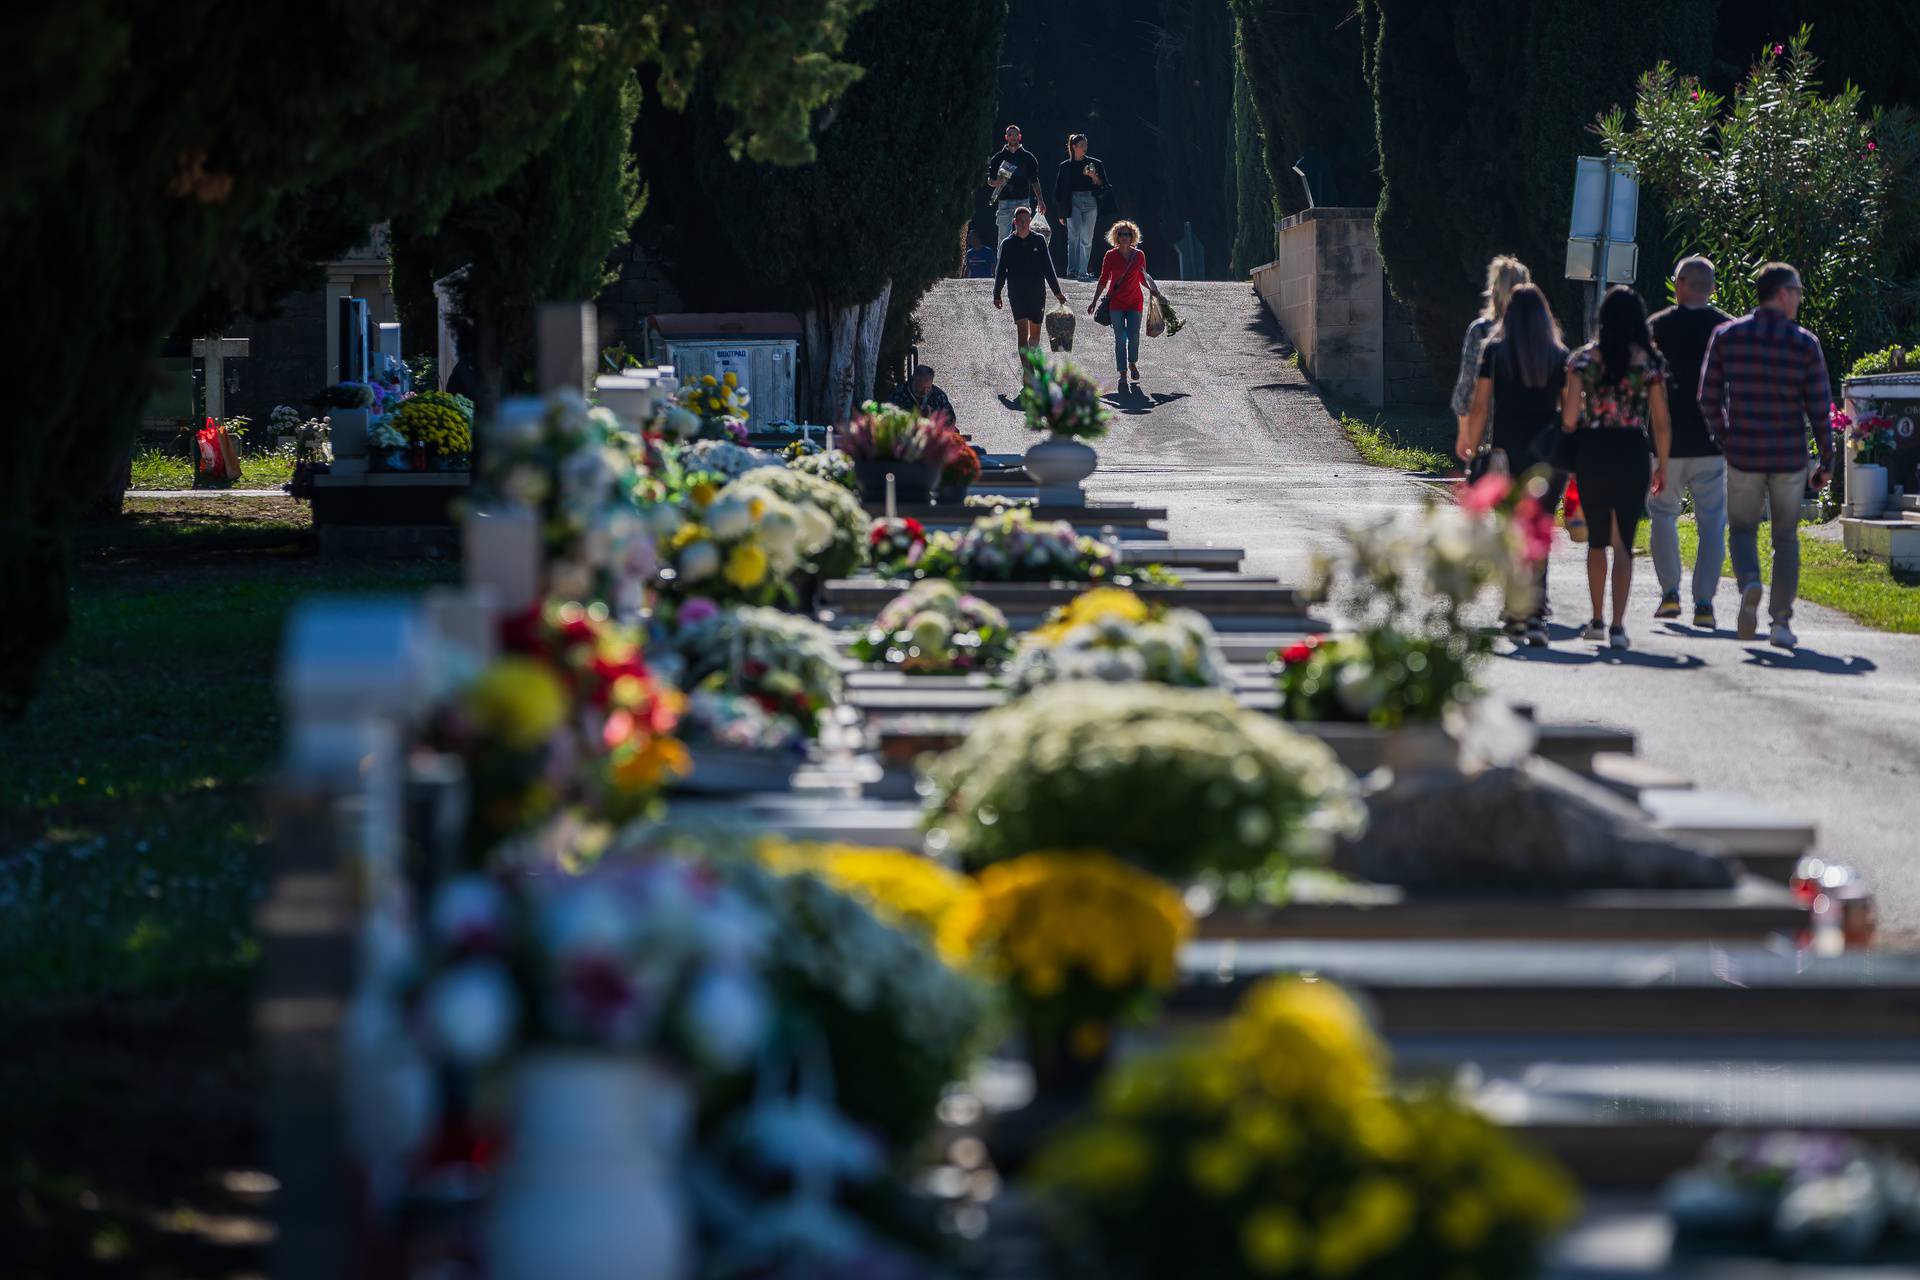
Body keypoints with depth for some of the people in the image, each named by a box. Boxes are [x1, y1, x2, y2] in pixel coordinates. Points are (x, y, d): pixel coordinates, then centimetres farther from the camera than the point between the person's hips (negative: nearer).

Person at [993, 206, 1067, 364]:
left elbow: (1048, 268, 6)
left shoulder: (1039, 241, 3)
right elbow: (1000, 272, 9)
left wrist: (1057, 292, 5)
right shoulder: (1007, 244, 2)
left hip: (1037, 293, 1)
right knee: (1022, 331, -12)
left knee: (1035, 332, 8)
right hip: (1017, 295, -1)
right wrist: (997, 295, 9)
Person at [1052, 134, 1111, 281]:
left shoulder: (1094, 164, 8)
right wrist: (1061, 212, 8)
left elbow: (1103, 186, 6)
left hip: (1090, 202, 1)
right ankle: (1072, 270, -5)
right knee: (1074, 237, -7)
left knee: (1087, 239, -2)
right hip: (1073, 202, -1)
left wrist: (1094, 177, -14)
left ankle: (1082, 271, 0)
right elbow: (1059, 192, 11)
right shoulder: (1066, 166, 7)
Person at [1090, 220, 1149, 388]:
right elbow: (1103, 280, 5)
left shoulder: (1139, 255, 3)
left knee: (1134, 336, -6)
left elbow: (1143, 279, 14)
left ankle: (1132, 364, 22)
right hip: (1116, 302, -1)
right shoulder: (1111, 256, 0)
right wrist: (1095, 301, 4)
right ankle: (1123, 374, 4)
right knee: (1120, 338, -3)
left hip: (1135, 301, 1)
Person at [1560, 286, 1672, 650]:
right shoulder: (1649, 361, -3)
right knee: (1624, 543, 1)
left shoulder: (1584, 359, -3)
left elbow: (1569, 418, -5)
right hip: (1632, 453, -1)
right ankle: (1618, 625, -10)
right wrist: (1662, 466, 9)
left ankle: (1597, 621, 23)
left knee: (1597, 539, 17)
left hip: (1591, 452, 1)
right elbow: (1661, 422, -2)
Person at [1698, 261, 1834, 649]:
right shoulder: (1805, 344, -6)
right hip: (1790, 457, -1)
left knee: (1742, 530, 16)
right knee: (1786, 537, 14)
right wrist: (1826, 462, 5)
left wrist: (1724, 441, 14)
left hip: (1743, 455, 1)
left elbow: (1708, 398, 0)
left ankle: (1749, 585, -15)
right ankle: (1781, 622, 7)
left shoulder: (1726, 336, -2)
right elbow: (1819, 409, -6)